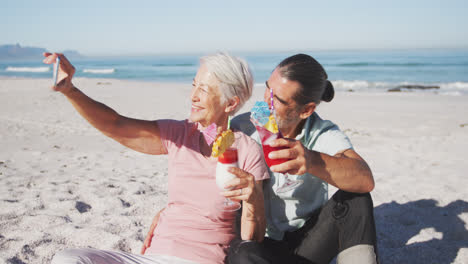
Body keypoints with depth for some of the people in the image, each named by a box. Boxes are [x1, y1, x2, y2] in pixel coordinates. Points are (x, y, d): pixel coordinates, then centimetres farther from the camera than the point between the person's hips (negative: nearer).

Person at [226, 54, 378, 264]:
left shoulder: (325, 134, -8)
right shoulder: (241, 128, -8)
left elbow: (365, 180, -28)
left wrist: (313, 161, -47)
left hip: (308, 242, 1)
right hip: (260, 243, 0)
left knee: (354, 197, -24)